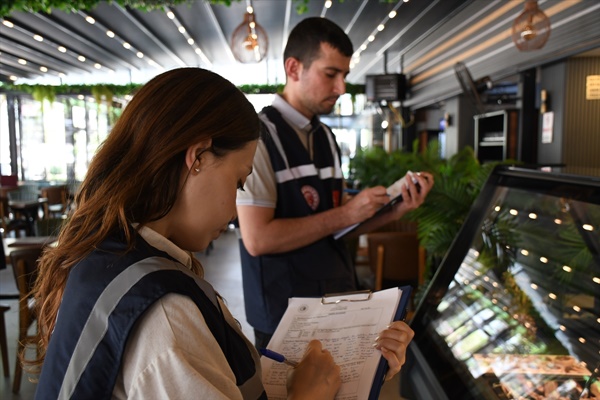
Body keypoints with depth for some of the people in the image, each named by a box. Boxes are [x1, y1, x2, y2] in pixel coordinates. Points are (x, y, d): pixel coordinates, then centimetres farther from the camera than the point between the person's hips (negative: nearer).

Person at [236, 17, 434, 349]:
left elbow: (332, 226, 11)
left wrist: (396, 210, -2)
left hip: (337, 299, 8)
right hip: (286, 310, -7)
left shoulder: (325, 137, 9)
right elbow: (257, 239, -22)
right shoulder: (260, 135, -16)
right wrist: (346, 213, -19)